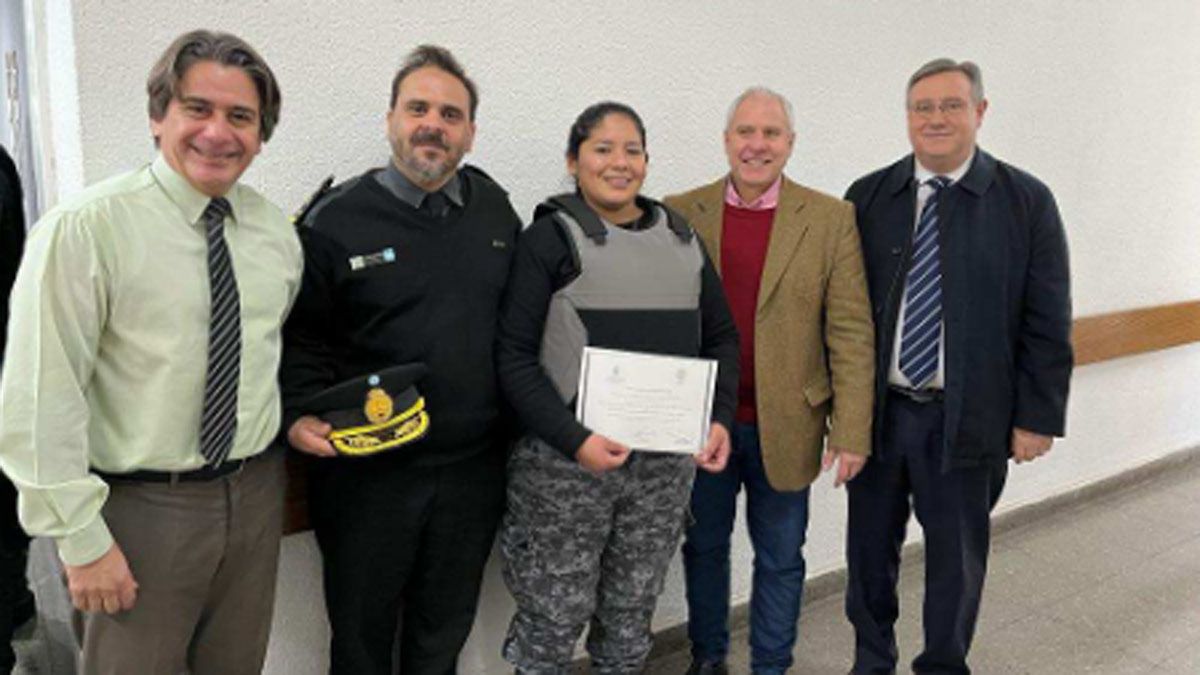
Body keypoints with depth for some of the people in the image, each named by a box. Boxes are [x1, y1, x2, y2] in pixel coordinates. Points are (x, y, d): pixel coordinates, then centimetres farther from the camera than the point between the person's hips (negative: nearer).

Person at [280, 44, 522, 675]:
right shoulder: (337, 219, -7)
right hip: (366, 472, -3)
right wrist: (299, 417, -19)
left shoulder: (497, 210, 5)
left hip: (474, 468, 3)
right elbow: (303, 337, -3)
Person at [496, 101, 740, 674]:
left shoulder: (681, 238, 10)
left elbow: (720, 337, 16)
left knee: (632, 611, 15)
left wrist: (720, 419, 1)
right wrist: (575, 440, -19)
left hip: (665, 462, 4)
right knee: (556, 615, 6)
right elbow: (513, 356, -9)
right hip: (565, 462, -4)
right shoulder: (550, 238, -4)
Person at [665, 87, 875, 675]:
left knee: (780, 558, 13)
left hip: (784, 427, -1)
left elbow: (851, 334, -5)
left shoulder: (830, 219, -3)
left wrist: (851, 430, -10)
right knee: (704, 547, 17)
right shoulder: (680, 214, -1)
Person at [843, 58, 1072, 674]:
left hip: (968, 417, -1)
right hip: (874, 410, 2)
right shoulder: (867, 197, 1)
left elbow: (1046, 323, -3)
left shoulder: (1027, 201, -3)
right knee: (870, 548, 16)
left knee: (956, 556, 13)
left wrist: (1038, 416, -5)